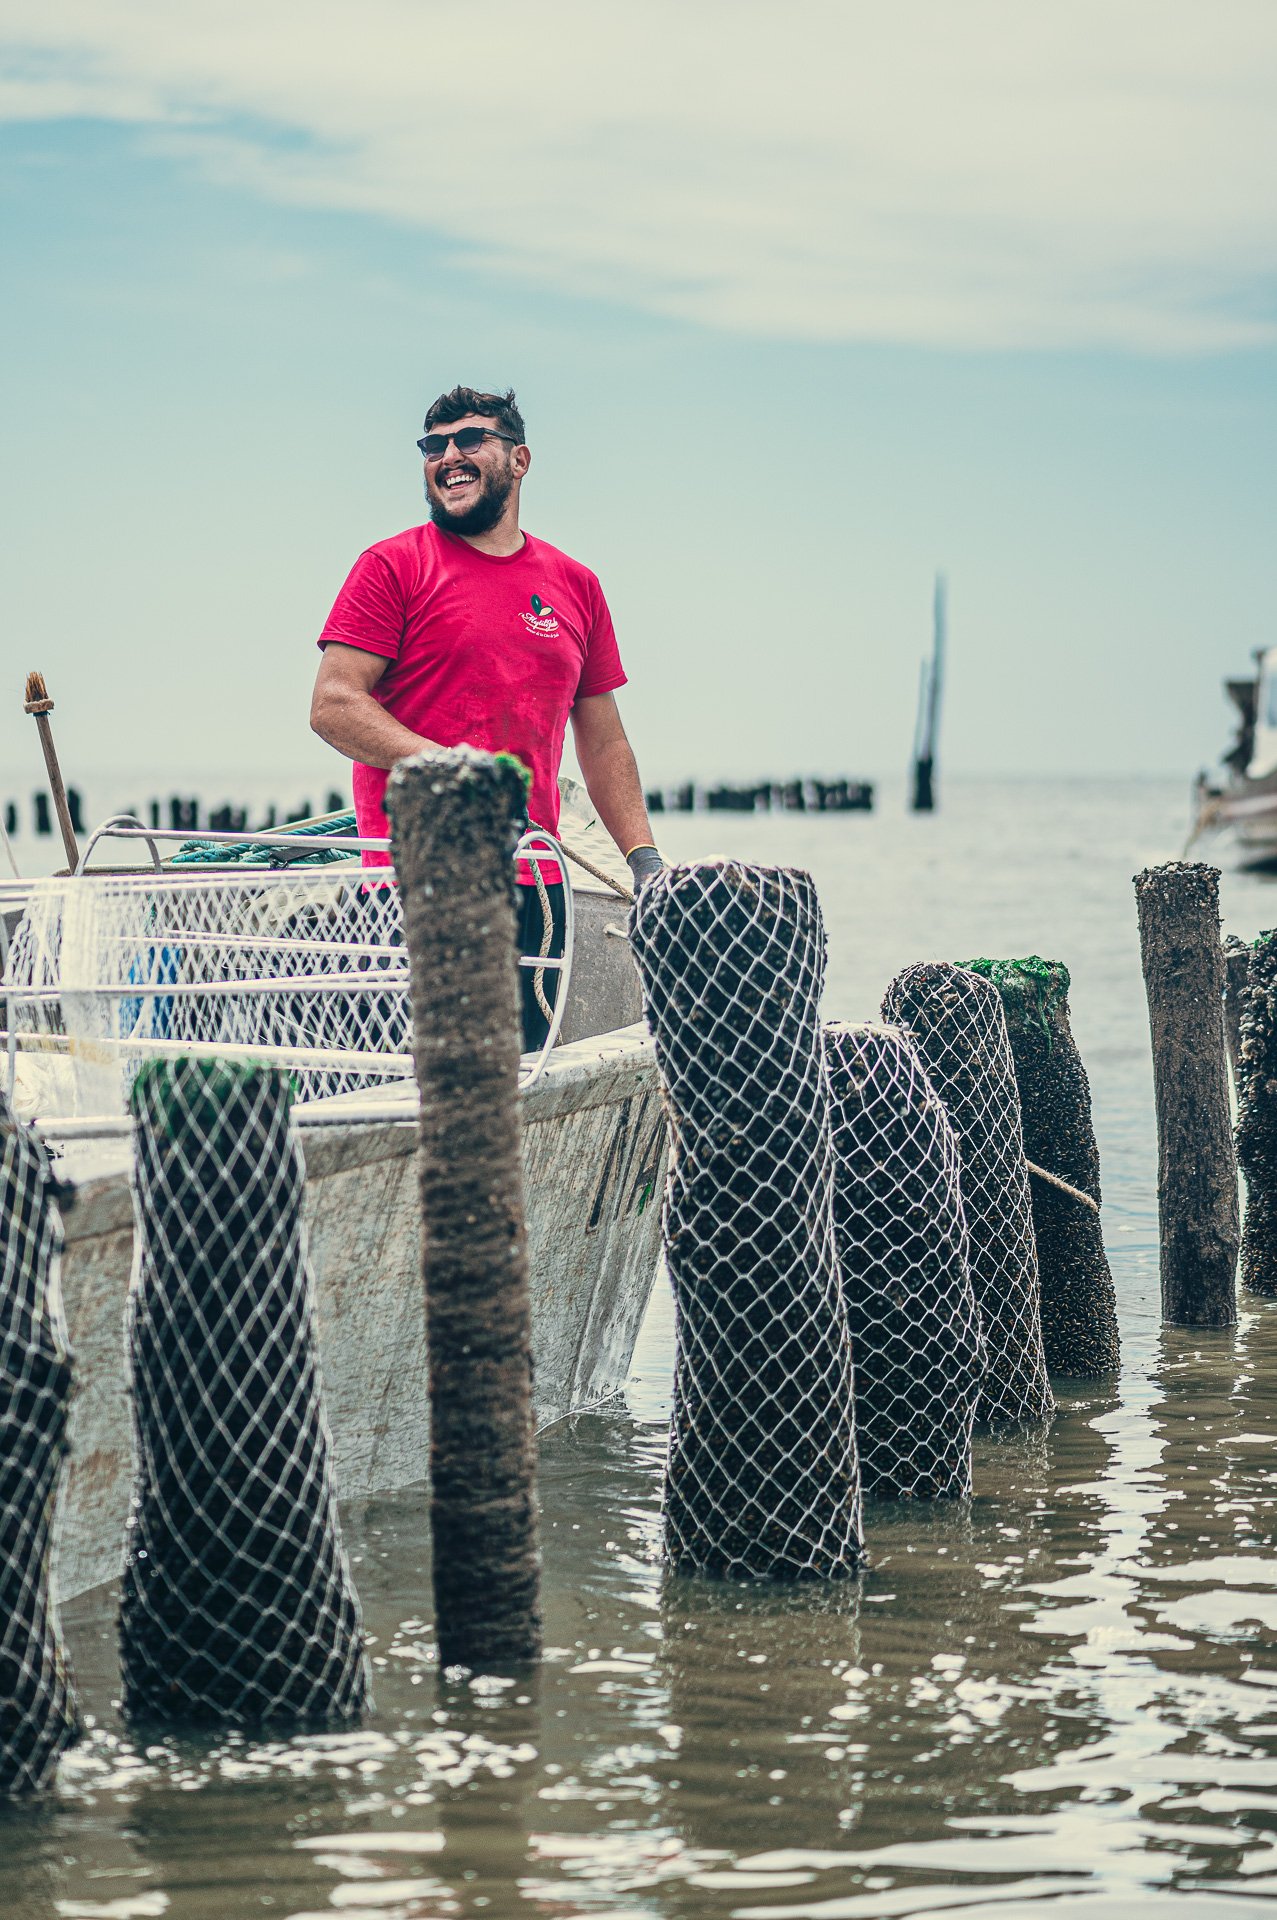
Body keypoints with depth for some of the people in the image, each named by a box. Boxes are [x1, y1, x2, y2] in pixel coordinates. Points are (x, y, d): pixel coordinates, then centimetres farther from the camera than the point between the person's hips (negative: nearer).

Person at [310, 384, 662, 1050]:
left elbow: (602, 745, 22)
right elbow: (332, 706, -6)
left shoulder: (575, 586, 17)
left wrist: (644, 860, 11)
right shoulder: (394, 566, 3)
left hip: (534, 885, 5)